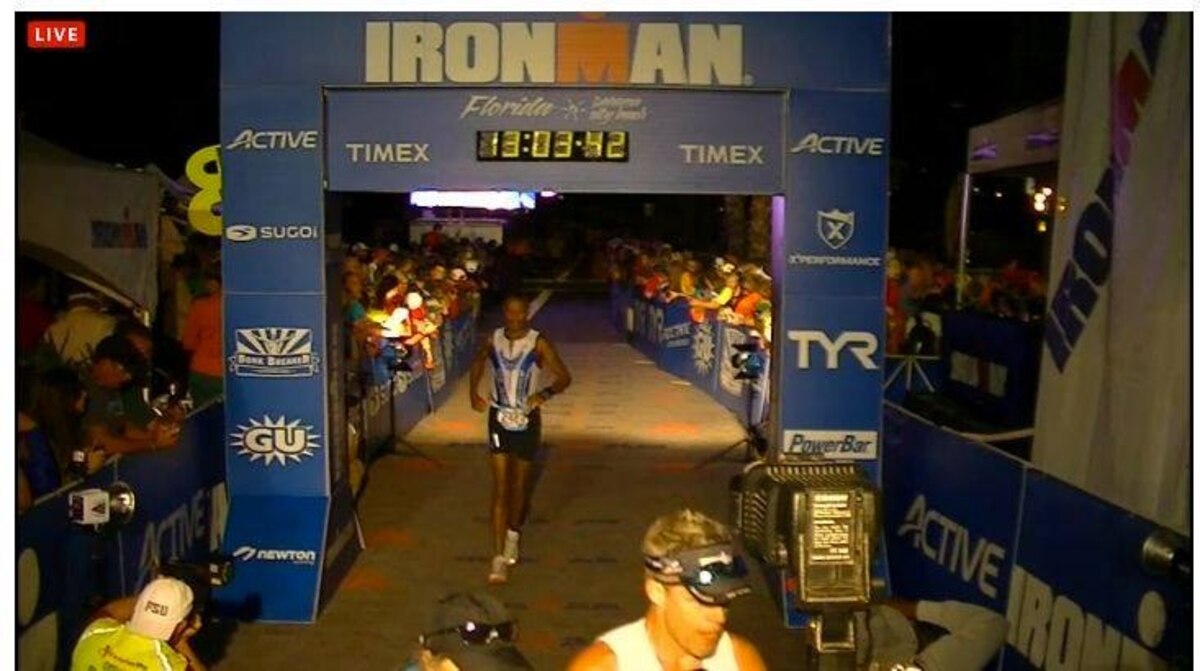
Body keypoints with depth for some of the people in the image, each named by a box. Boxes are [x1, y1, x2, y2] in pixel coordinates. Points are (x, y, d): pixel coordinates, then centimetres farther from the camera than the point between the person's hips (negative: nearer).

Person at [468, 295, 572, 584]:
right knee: (500, 488, -4)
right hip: (499, 419, 1)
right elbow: (478, 362, 17)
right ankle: (499, 556, -3)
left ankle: (513, 533, 43)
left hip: (527, 420, -1)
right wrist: (473, 391, 1)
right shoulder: (493, 340, -4)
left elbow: (564, 376, -14)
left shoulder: (539, 343, -13)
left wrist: (546, 393, -34)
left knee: (519, 485, 14)